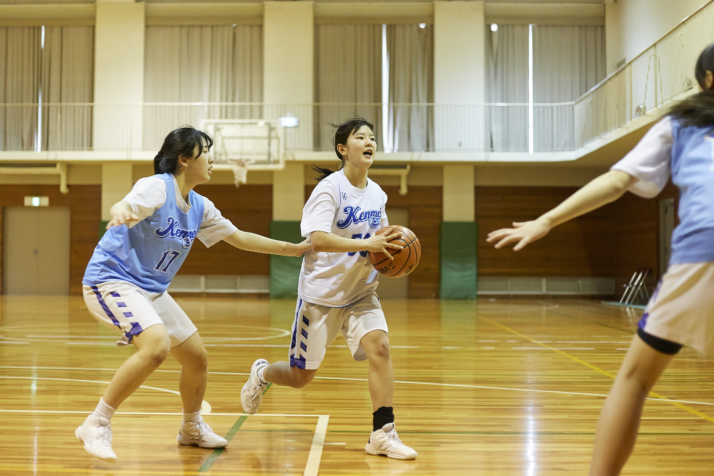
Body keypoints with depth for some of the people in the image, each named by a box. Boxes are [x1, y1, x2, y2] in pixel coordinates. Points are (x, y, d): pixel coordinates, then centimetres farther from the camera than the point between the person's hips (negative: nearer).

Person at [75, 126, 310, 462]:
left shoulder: (199, 207, 6)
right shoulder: (157, 187, -16)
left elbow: (239, 237, 15)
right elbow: (125, 207, -36)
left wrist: (295, 249, 16)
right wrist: (120, 211, -61)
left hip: (151, 290, 8)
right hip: (111, 279, -8)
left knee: (196, 357, 9)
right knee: (156, 346, -30)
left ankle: (192, 429, 34)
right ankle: (96, 425, -17)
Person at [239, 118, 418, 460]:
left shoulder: (377, 194, 5)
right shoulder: (330, 187, -15)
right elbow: (318, 240, -27)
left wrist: (387, 250, -3)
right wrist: (367, 244, -32)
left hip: (360, 292, 5)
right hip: (321, 293, -5)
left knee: (379, 346, -20)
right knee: (301, 377, 7)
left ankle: (382, 434, -11)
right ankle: (261, 373, 40)